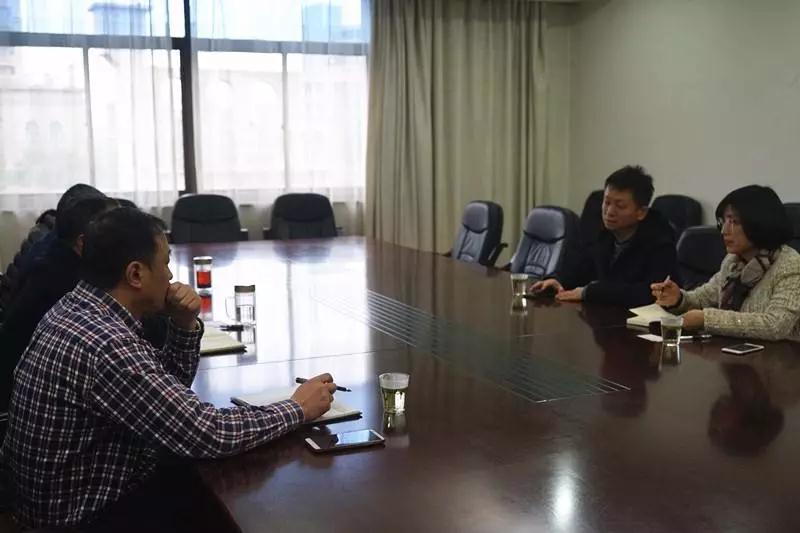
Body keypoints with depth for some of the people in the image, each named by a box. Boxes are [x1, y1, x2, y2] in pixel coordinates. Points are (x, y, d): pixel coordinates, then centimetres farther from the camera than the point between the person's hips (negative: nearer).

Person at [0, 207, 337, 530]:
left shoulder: (78, 309, 0)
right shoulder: (105, 345, -31)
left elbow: (168, 388, 10)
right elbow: (207, 434, -30)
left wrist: (185, 326, -7)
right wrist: (297, 408, -17)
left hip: (84, 495, 8)